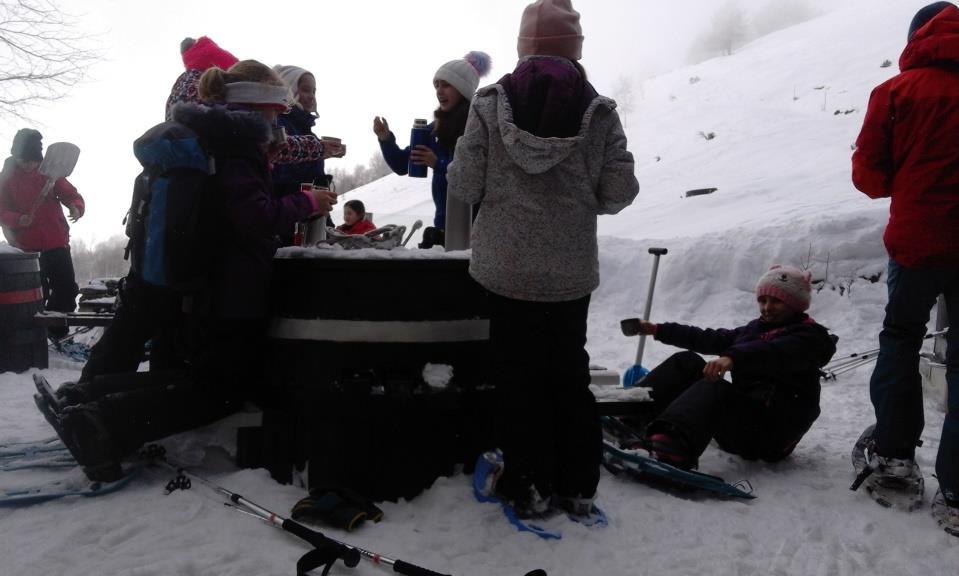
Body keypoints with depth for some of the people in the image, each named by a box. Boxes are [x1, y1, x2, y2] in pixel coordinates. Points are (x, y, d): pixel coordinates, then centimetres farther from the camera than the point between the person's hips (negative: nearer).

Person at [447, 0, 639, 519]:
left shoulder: (491, 103, -7)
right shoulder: (598, 111, -4)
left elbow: (464, 187, -8)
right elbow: (619, 193, -5)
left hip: (507, 264, -1)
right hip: (571, 268, 2)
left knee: (518, 374, 10)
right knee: (569, 372, 16)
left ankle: (527, 484, 17)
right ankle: (577, 484, 24)